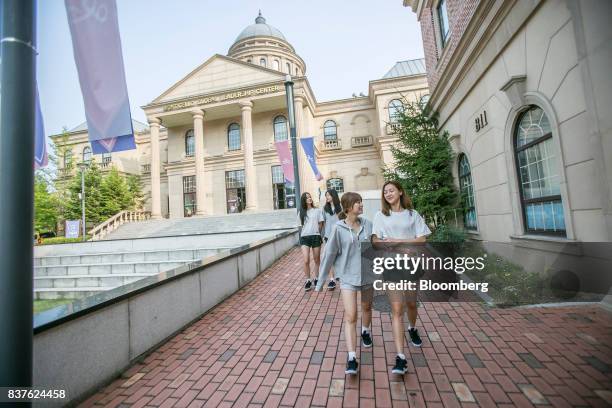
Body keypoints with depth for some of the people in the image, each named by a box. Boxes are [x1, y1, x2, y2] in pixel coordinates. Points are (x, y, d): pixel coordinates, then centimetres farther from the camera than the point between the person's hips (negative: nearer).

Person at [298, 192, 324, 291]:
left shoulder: (317, 210, 1)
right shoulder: (301, 212, 6)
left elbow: (321, 224, 6)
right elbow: (302, 224, 12)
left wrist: (316, 232, 10)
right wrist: (311, 230, 7)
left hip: (316, 237, 0)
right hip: (304, 237, 0)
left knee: (316, 260, 10)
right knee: (306, 261, -8)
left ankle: (316, 279, 28)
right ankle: (308, 280, 10)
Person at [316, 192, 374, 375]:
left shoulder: (368, 225, -6)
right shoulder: (338, 228, -14)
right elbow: (329, 254, -9)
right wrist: (321, 280, -5)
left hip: (368, 274, 4)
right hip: (348, 277, -3)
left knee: (367, 307, 24)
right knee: (350, 316, -5)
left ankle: (366, 332, 53)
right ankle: (352, 357, 6)